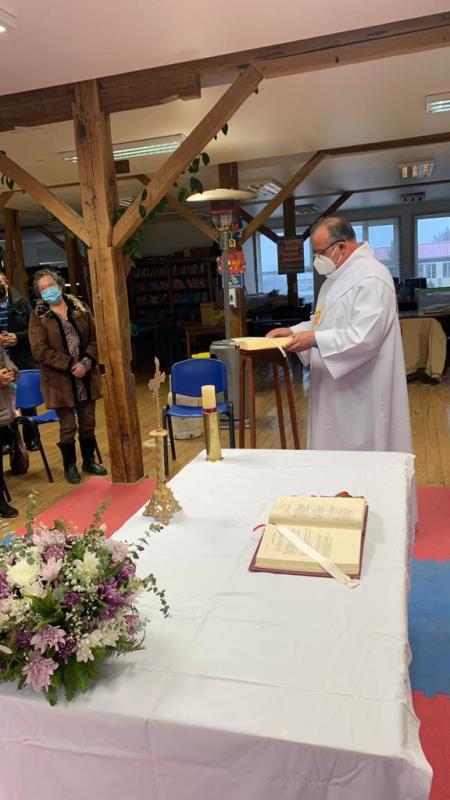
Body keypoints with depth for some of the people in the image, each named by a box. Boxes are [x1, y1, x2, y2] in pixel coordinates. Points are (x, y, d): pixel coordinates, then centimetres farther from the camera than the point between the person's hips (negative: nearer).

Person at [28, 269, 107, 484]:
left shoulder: (80, 308, 6)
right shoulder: (38, 316, -4)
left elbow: (94, 338, 4)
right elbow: (40, 351, -11)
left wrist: (86, 362, -12)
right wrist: (70, 365, -17)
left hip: (86, 377, 3)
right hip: (60, 381, -3)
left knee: (88, 423, 12)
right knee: (68, 427, 3)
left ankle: (89, 461, 29)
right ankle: (70, 466, 21)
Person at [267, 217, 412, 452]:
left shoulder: (370, 278, -20)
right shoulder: (339, 276, 13)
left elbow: (364, 337, -27)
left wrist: (315, 340, -26)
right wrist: (293, 331, 5)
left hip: (361, 394, -10)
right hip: (337, 388, 10)